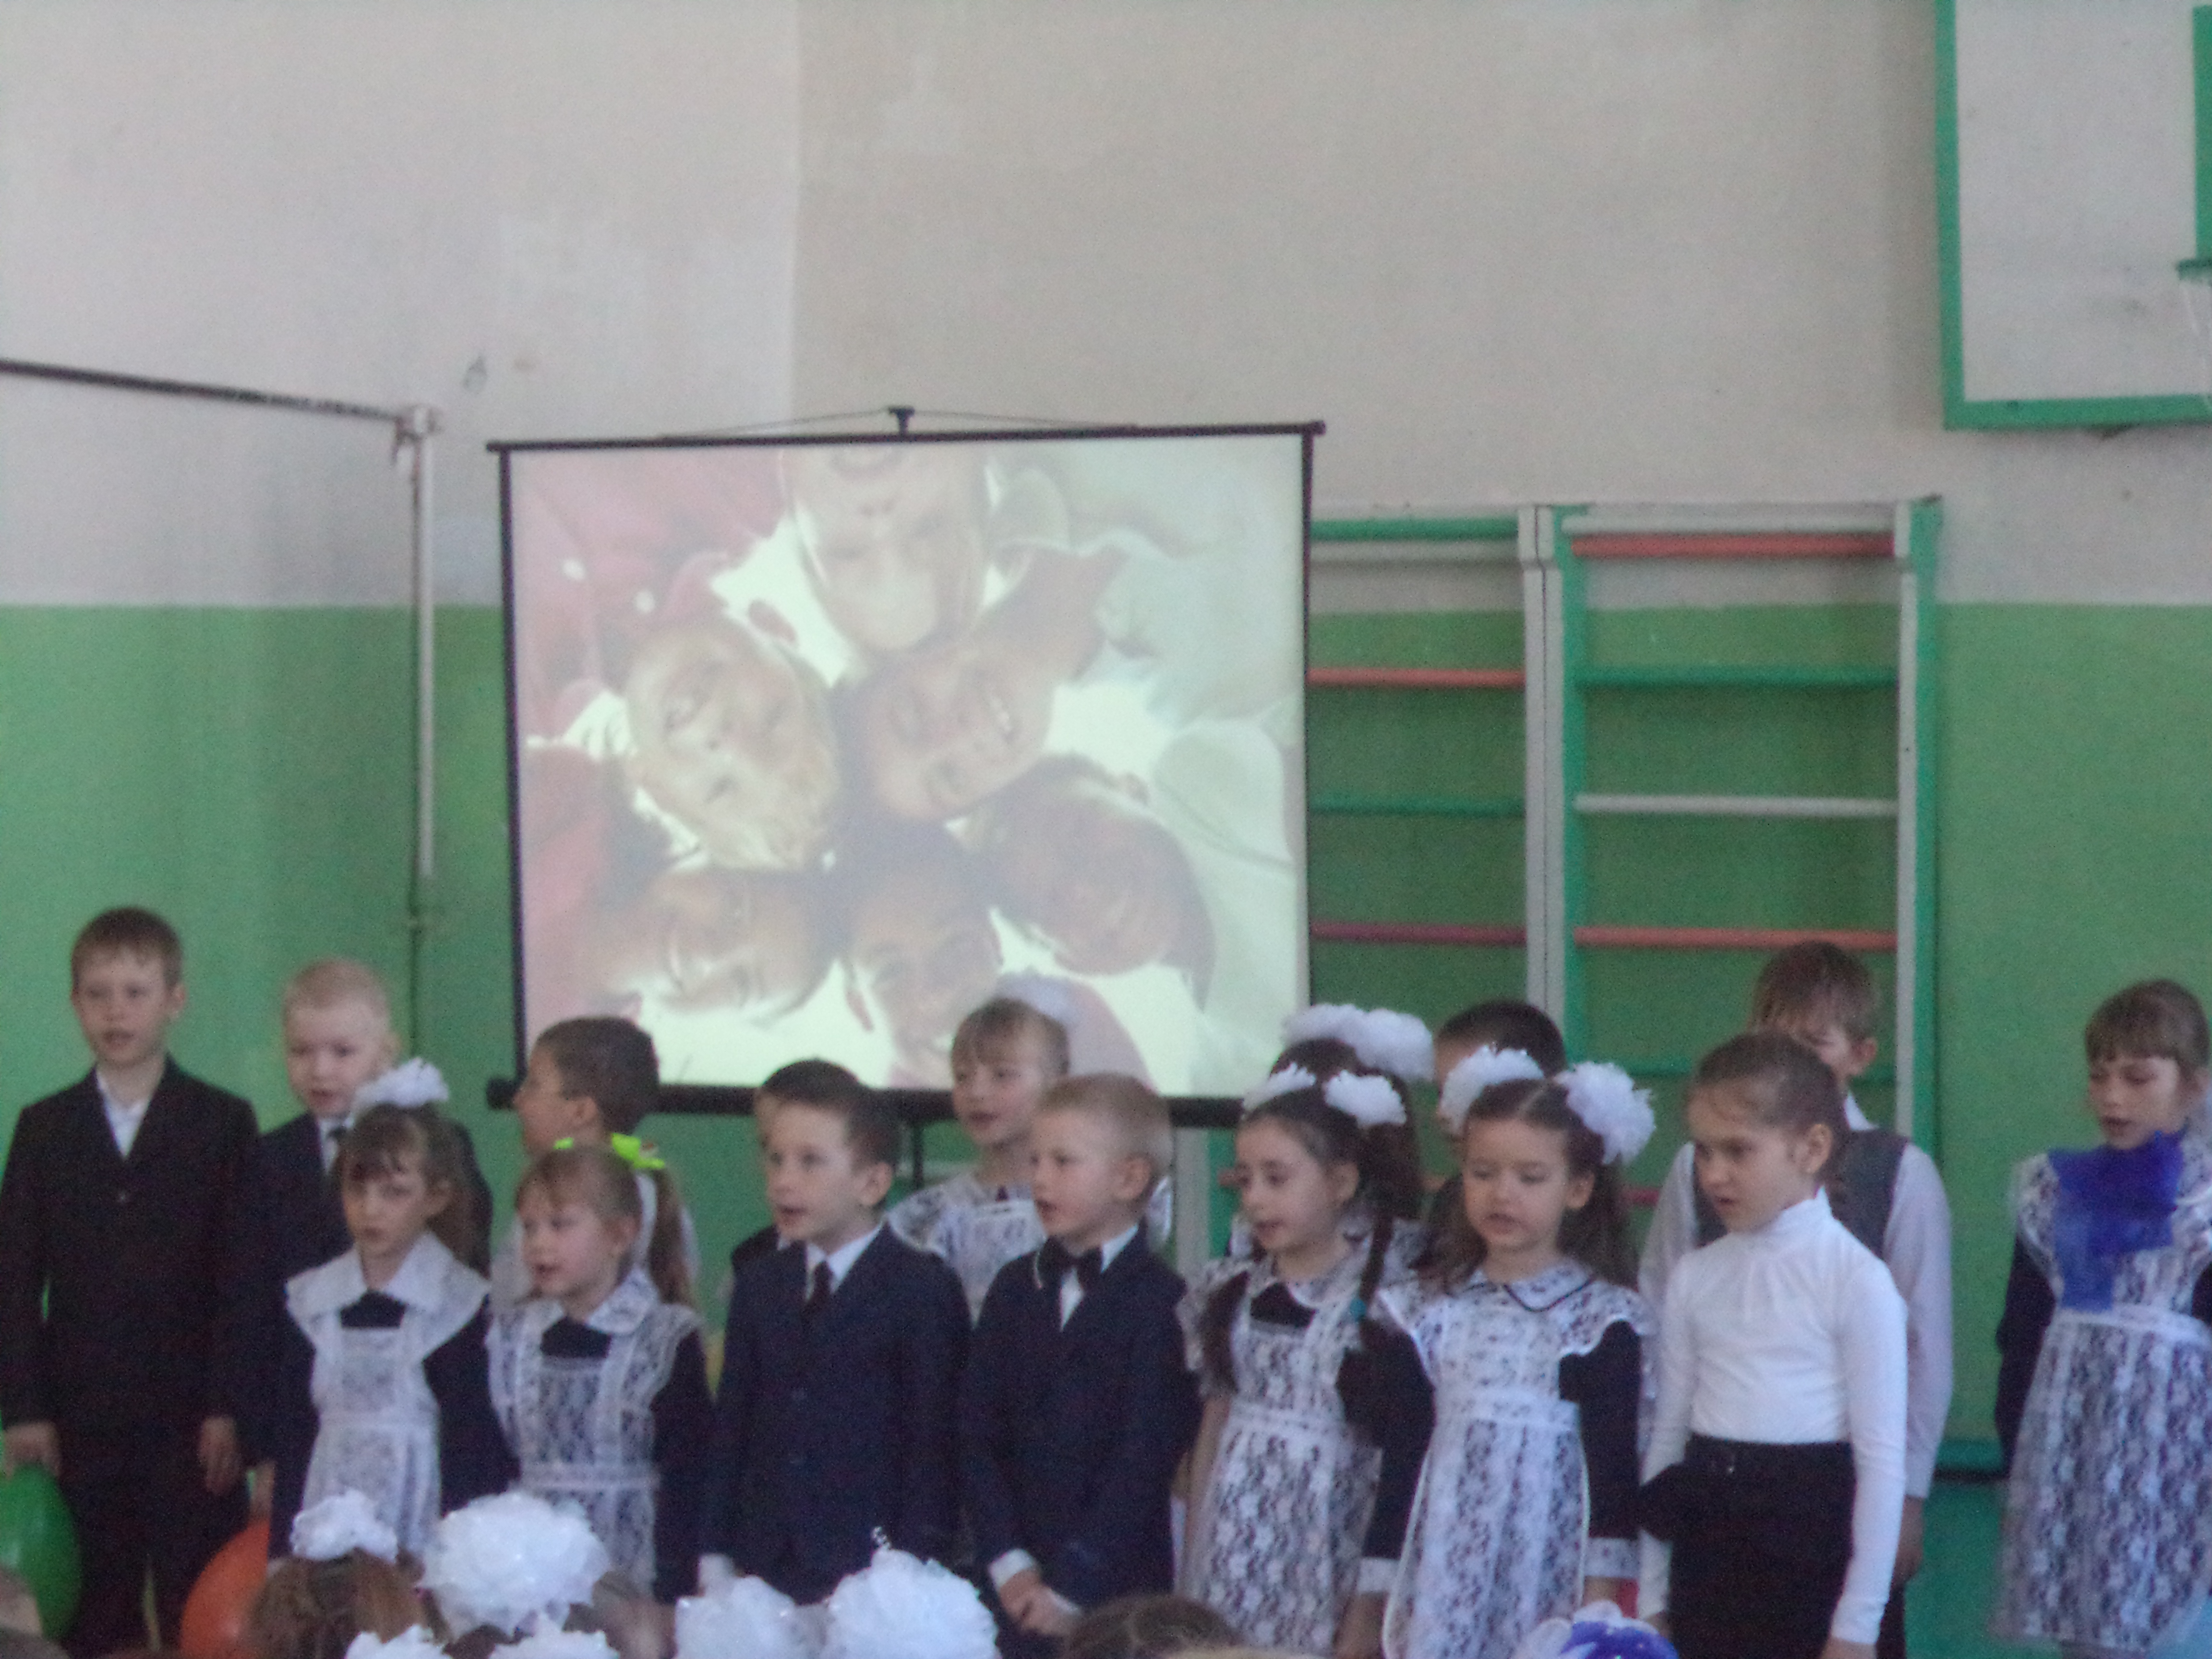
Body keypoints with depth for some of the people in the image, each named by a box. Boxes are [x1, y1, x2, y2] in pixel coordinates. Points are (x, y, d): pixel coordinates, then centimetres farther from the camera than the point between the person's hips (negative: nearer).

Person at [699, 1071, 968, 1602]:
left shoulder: (925, 1289, -3)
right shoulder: (758, 1284, 14)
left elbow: (934, 1440, -6)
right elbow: (732, 1424, 13)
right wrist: (716, 1558, 6)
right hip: (762, 1569, 5)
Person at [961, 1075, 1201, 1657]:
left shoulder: (1161, 1302, -7)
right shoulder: (1014, 1288, 11)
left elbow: (1143, 1459, -11)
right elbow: (979, 1434, 6)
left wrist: (1073, 1585, -14)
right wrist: (1007, 1560, -6)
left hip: (1116, 1592, -4)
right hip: (1014, 1590, 5)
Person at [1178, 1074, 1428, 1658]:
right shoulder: (1233, 1292, 7)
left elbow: (1400, 1462, -9)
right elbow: (1214, 1425, 13)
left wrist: (1371, 1607, -9)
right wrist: (1190, 1568, 11)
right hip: (1234, 1558, 5)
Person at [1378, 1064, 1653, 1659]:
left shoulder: (1602, 1316, -2)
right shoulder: (1430, 1306, 8)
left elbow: (1613, 1462, -3)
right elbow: (1397, 1448, 10)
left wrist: (1603, 1595, -6)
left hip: (1547, 1573, -3)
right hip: (1440, 1575, 3)